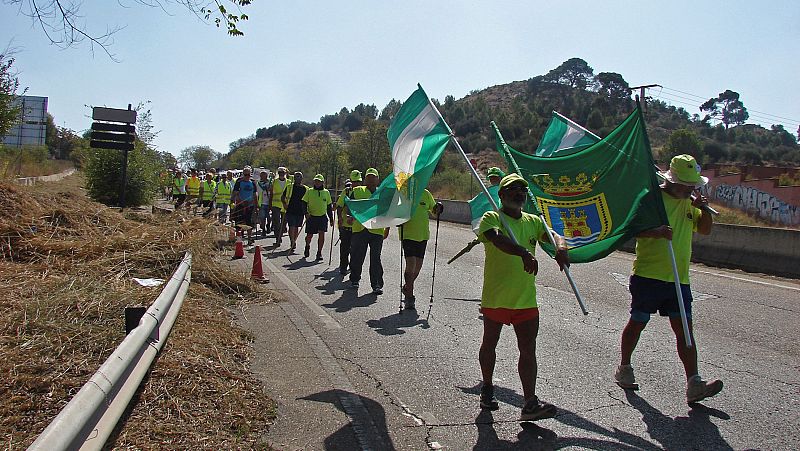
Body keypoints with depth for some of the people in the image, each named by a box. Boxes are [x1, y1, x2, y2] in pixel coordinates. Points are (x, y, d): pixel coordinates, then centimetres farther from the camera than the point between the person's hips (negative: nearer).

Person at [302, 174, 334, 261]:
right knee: (309, 235, 4)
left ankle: (319, 253, -2)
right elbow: (304, 203, 2)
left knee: (321, 233, -13)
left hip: (323, 217, 1)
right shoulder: (309, 191, 2)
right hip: (311, 217, -1)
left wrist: (331, 218, 12)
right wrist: (306, 213, -14)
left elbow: (329, 206, 14)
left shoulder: (326, 192, 7)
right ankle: (307, 247, 37)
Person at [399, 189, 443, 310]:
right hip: (408, 234, -5)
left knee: (418, 266, 10)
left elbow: (434, 210, 19)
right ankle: (410, 296, -2)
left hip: (423, 235, 5)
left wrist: (438, 207, -3)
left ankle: (407, 288, 34)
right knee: (411, 264, -13)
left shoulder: (426, 194, 8)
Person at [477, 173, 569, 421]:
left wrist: (560, 246, -29)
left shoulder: (533, 221, 10)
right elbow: (497, 238, -28)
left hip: (526, 299, 4)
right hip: (496, 297, -4)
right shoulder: (491, 218, -7)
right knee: (489, 344, 13)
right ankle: (487, 389, 33)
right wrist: (524, 253, -46)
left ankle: (530, 403, 1)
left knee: (528, 350, 0)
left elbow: (553, 235, -4)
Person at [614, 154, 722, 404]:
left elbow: (705, 229, 18)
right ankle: (624, 369, 26)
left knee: (684, 329, 0)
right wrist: (655, 232, -32)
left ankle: (694, 385, -2)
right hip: (648, 275, -6)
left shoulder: (688, 203, 15)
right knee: (637, 323, 7)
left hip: (679, 278, 6)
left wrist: (704, 208, 0)